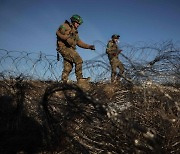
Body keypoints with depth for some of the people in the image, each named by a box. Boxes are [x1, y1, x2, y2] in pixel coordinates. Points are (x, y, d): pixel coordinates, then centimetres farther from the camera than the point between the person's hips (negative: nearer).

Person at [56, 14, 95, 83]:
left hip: (70, 49, 9)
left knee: (68, 68, 7)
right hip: (64, 47, -9)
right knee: (78, 60, -18)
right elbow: (58, 32, -15)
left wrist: (89, 46, 11)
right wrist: (67, 38, -22)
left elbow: (79, 42, 21)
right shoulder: (65, 26, 1)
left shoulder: (75, 32, 25)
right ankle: (80, 79, -14)